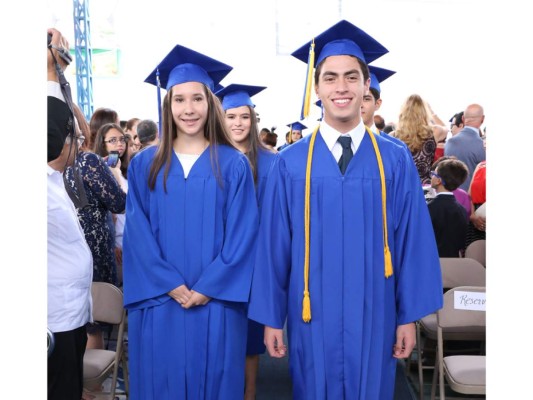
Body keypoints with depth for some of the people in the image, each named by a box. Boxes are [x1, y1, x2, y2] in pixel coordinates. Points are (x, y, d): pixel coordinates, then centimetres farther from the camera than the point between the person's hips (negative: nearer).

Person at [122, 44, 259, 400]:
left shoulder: (234, 165, -1)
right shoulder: (144, 164, 4)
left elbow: (243, 235, -5)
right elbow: (137, 234, -1)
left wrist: (206, 289, -12)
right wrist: (172, 286, -11)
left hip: (216, 304, -1)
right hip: (158, 304, 2)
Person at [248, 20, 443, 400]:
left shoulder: (397, 161, -2)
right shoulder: (289, 163, -3)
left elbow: (412, 242, 0)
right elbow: (274, 246, -1)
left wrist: (409, 316, 0)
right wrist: (271, 318, 0)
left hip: (374, 318, 1)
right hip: (313, 319, 0)